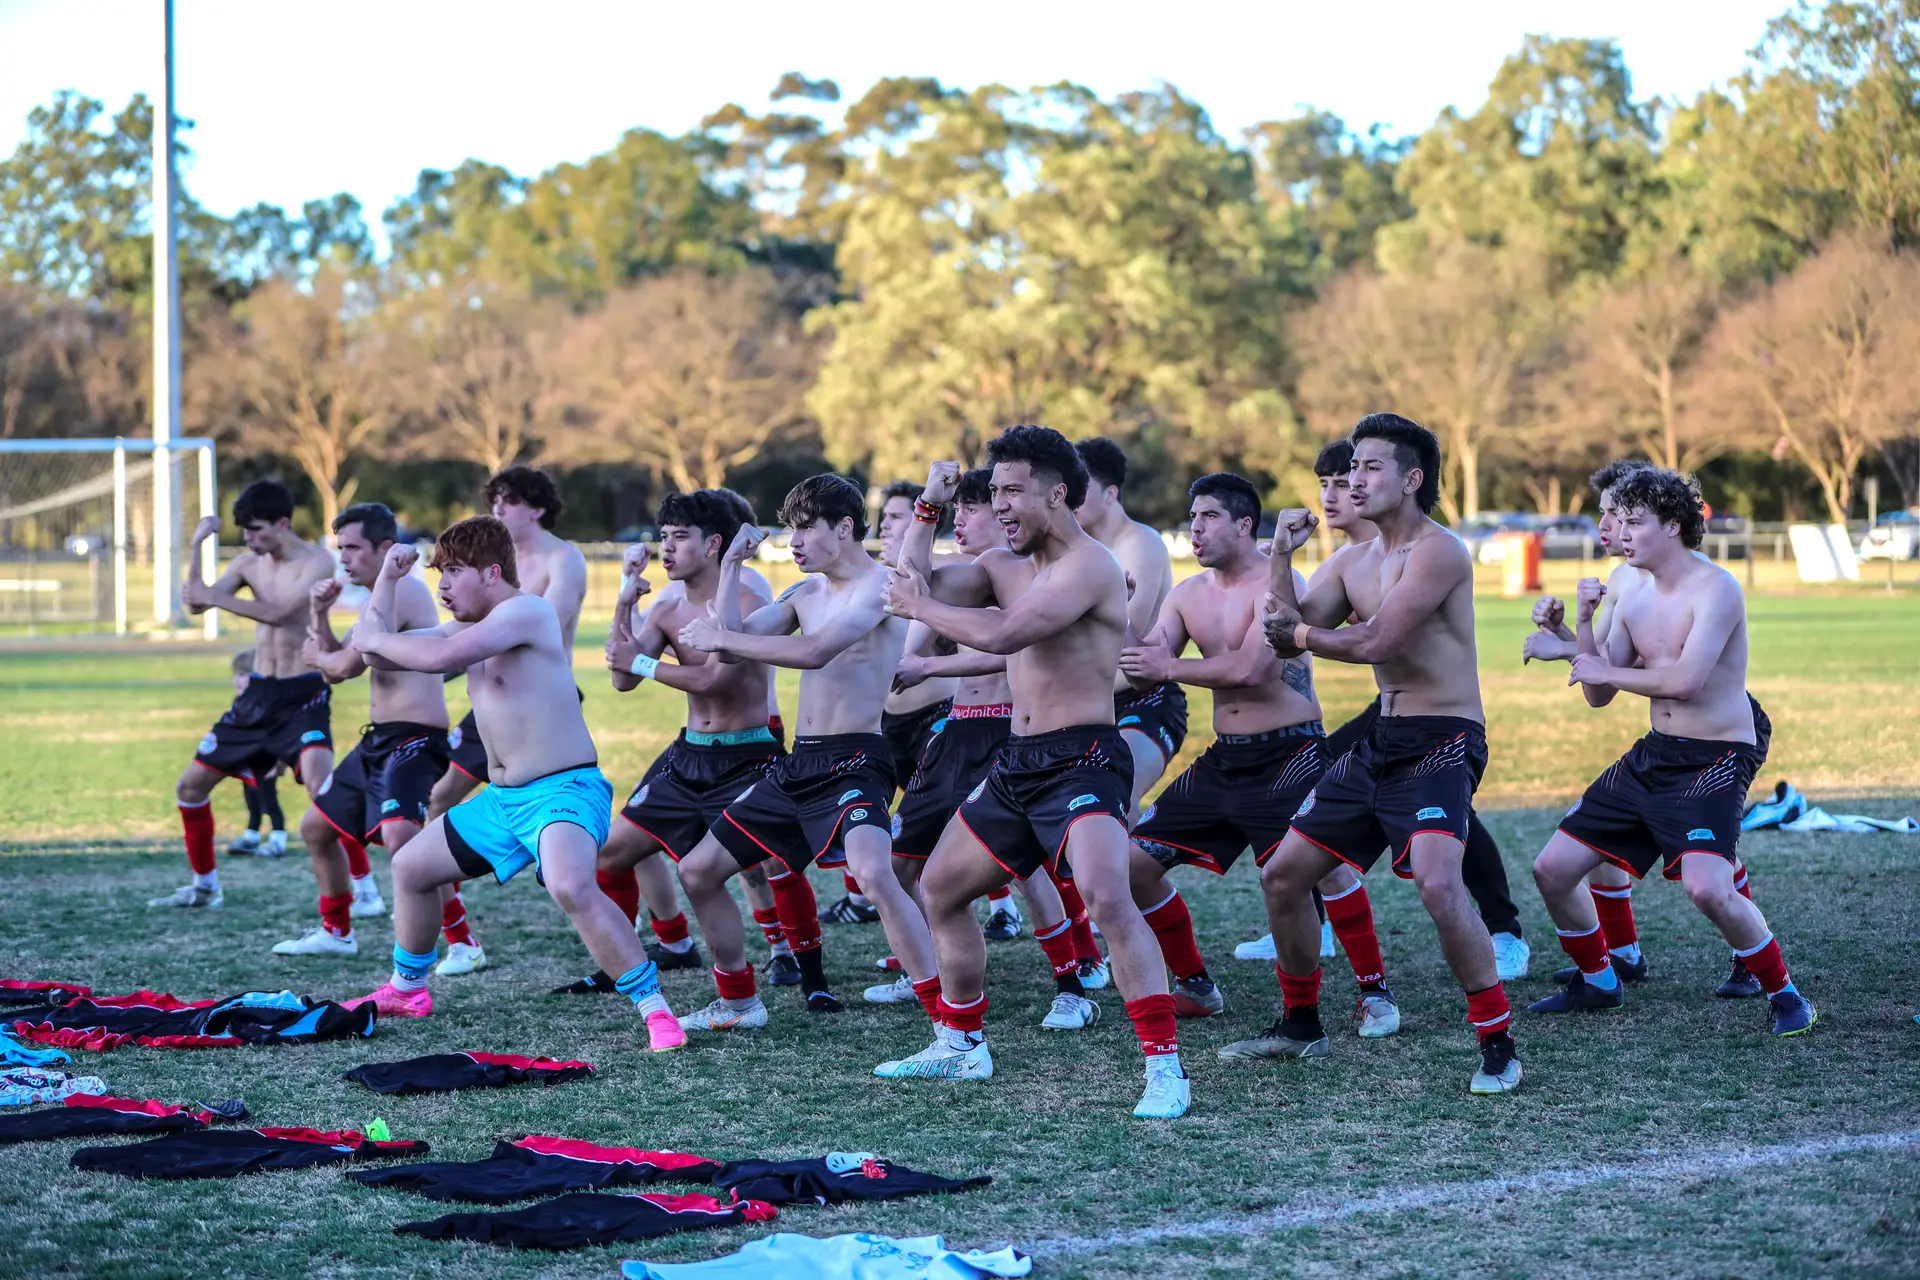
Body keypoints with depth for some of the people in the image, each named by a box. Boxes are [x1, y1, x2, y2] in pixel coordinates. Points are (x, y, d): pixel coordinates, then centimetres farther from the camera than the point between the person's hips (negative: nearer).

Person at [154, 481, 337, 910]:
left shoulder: (316, 561, -13)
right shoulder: (249, 563, 7)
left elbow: (277, 612, -25)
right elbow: (196, 604, -1)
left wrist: (213, 597, -23)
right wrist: (196, 546, -10)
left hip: (303, 695, -7)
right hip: (257, 695, 7)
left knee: (323, 787, -27)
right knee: (190, 785, 11)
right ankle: (205, 886, 27)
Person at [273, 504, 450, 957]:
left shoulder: (401, 589, -15)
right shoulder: (385, 596, 18)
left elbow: (347, 664, -20)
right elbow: (334, 672, 21)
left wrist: (316, 655, 3)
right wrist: (320, 615, 7)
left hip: (414, 739, -11)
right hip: (380, 738, 11)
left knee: (401, 837, -31)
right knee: (317, 827, 22)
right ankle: (336, 932, 38)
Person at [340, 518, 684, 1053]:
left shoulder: (525, 610, -16)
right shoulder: (468, 627, 14)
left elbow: (438, 656, -28)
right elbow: (380, 655, 17)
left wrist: (375, 638, -11)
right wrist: (388, 578, 8)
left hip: (564, 790, -10)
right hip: (501, 798, 10)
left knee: (571, 886, -37)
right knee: (410, 868, 20)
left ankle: (656, 1010, -29)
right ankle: (407, 990, 41)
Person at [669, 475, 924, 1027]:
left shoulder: (878, 584, -11)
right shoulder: (806, 592, 16)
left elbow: (814, 652, -24)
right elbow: (730, 640, 12)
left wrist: (720, 637, -16)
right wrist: (731, 565, 7)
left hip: (854, 760, -9)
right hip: (797, 764, 9)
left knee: (873, 874, -34)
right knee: (697, 871, 12)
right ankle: (738, 1002, 28)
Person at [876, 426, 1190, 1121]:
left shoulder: (1089, 564, -15)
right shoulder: (1005, 565, 13)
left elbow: (998, 635, -25)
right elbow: (915, 587, 6)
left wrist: (922, 607, -11)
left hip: (1084, 760, -9)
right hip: (1017, 763, 10)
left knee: (1106, 896, -29)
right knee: (939, 890, 17)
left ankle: (1165, 1065, -26)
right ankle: (960, 1043, 34)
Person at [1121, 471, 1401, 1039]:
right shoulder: (1187, 595, 10)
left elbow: (1248, 669, -24)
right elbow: (1140, 670, 4)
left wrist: (1167, 666, -15)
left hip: (1291, 752, -7)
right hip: (1224, 758, 7)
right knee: (1135, 860, 3)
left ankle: (1375, 991, -14)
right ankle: (1195, 987, 17)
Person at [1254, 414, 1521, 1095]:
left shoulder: (1439, 551, -14)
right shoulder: (1352, 561, 12)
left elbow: (1374, 641, -22)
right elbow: (1288, 633, 7)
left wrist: (1299, 634, -5)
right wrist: (1282, 555, -4)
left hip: (1442, 743, -9)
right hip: (1378, 740, 9)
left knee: (1437, 880, -30)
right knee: (1282, 876, 12)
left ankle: (1499, 1046, -20)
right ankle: (1300, 1025, 29)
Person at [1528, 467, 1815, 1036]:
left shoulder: (1716, 588, -15)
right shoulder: (1634, 600, 8)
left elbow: (1685, 680, -27)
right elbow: (1599, 696, 9)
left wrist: (1605, 671, -12)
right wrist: (1585, 624, -6)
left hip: (1717, 756, -8)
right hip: (1653, 754, 8)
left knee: (1707, 887, -29)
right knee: (1553, 868, 6)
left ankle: (1783, 994, -6)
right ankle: (1596, 982, 28)